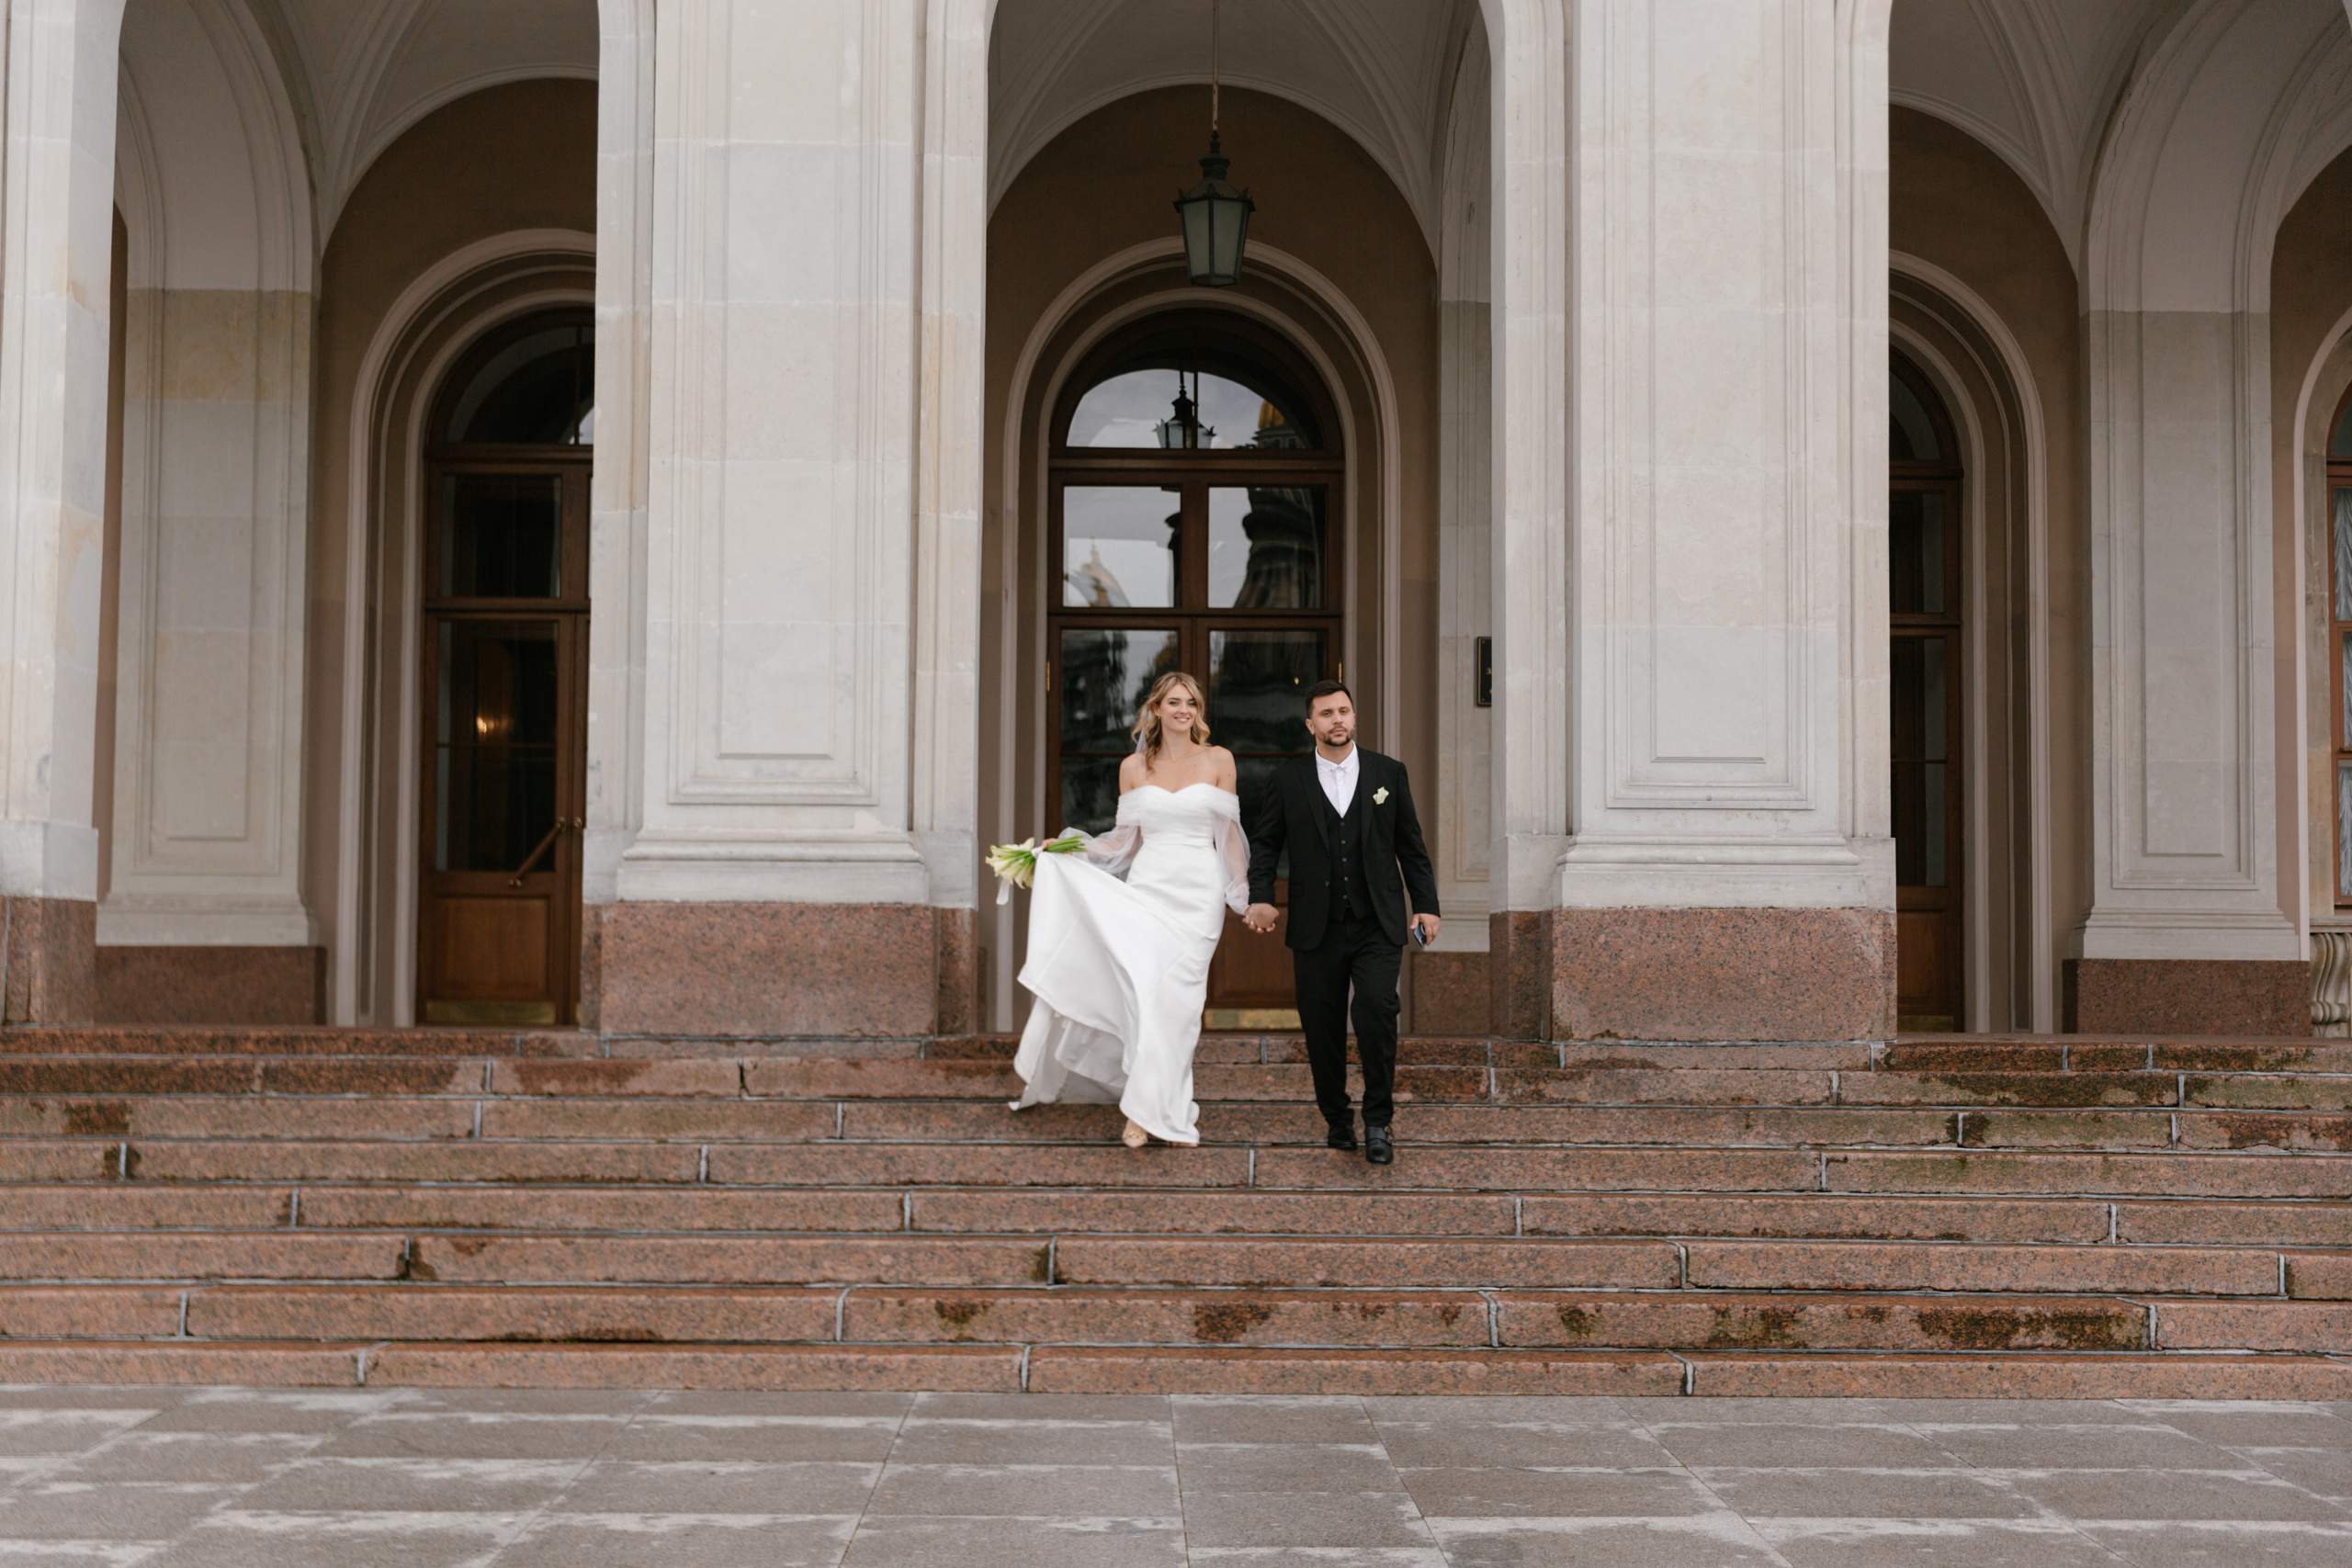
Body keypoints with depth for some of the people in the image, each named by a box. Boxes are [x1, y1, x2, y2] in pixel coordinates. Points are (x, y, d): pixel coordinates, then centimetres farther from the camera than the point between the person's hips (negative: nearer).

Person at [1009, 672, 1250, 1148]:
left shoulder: (1218, 761, 5)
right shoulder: (1133, 768, 9)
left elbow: (1229, 834, 7)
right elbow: (1127, 839, 13)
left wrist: (1245, 895, 4)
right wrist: (1066, 850, 6)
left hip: (1198, 892, -1)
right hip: (1146, 888, 1)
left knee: (1173, 996, -8)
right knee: (1144, 988, -12)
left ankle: (1149, 1109, -2)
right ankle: (1166, 1106, -4)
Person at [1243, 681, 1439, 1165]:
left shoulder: (1388, 772, 8)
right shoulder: (1289, 779, 6)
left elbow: (1411, 846, 11)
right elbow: (1263, 843, 11)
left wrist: (1426, 904, 6)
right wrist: (1260, 897, -3)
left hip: (1377, 926, -1)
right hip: (1317, 929, 1)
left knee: (1377, 1009, -19)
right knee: (1322, 1028, 4)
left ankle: (1377, 1122, -7)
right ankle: (1337, 1119, 22)